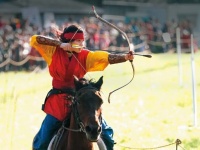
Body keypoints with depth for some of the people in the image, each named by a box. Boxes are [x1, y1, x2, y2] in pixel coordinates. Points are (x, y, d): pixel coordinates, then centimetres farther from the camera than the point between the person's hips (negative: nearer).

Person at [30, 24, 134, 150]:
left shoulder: (85, 56, -5)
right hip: (58, 102, -1)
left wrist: (125, 57, -37)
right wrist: (60, 44, -20)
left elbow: (107, 58, -19)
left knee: (106, 132, -2)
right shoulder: (54, 52, -6)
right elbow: (34, 40, -15)